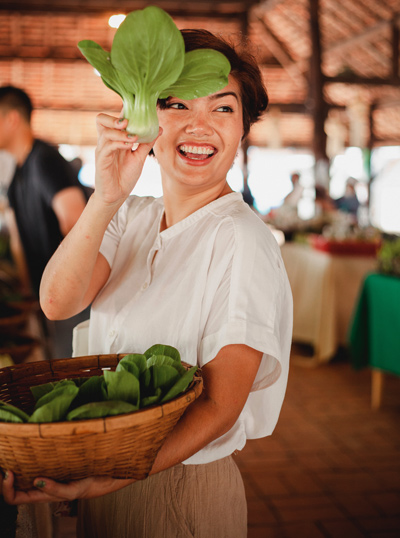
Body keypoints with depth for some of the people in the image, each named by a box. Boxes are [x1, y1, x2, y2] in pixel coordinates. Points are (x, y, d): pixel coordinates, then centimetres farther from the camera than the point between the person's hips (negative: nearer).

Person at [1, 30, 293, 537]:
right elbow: (58, 302, -15)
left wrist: (100, 483, -29)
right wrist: (107, 196, -28)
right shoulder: (131, 217, 1)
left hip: (183, 490, -6)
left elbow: (220, 406, -21)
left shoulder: (240, 239, -19)